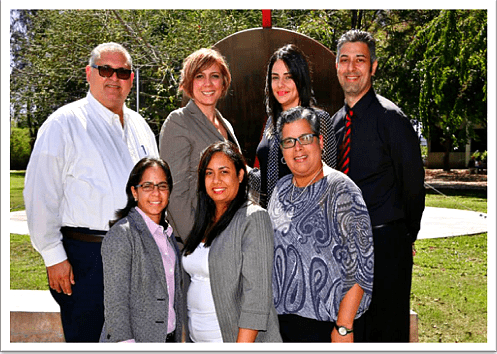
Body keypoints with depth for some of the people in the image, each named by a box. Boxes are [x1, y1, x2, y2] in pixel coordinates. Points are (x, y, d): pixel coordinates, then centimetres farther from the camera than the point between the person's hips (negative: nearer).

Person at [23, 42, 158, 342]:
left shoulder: (140, 126, 14)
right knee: (86, 338, 1)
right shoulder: (64, 123, -5)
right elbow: (40, 195, -9)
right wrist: (53, 256, -13)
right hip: (86, 256, -5)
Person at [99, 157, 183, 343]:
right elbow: (115, 302, -16)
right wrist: (125, 342, -20)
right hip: (136, 340, -6)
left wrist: (178, 336, 15)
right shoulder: (121, 234, -13)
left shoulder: (167, 233, 10)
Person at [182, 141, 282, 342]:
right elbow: (194, 280, 13)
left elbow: (257, 291, -17)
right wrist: (185, 336, 7)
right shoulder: (204, 221, 9)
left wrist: (242, 347, -21)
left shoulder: (253, 218, -11)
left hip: (233, 339, -6)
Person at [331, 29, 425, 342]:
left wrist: (405, 238, 3)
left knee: (386, 331, 2)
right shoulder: (336, 122, 11)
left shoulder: (391, 118, -10)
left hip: (386, 245, -6)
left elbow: (413, 184, -5)